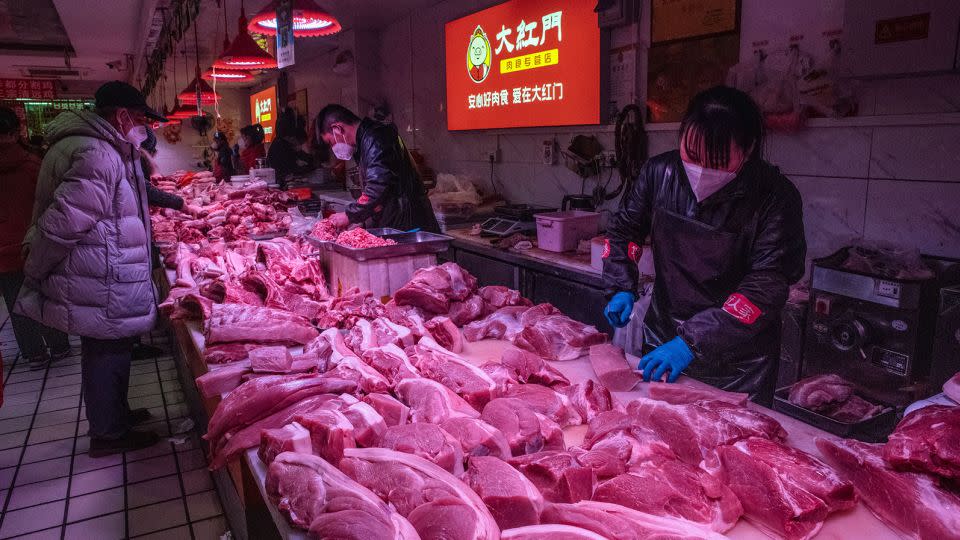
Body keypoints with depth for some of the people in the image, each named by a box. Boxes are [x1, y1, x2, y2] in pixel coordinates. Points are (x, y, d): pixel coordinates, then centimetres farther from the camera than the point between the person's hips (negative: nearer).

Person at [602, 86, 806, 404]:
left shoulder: (775, 197, -20)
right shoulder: (660, 172, -9)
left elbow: (766, 287, -24)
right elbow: (624, 230, 6)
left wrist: (693, 341, -31)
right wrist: (621, 289, -6)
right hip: (662, 342, 4)